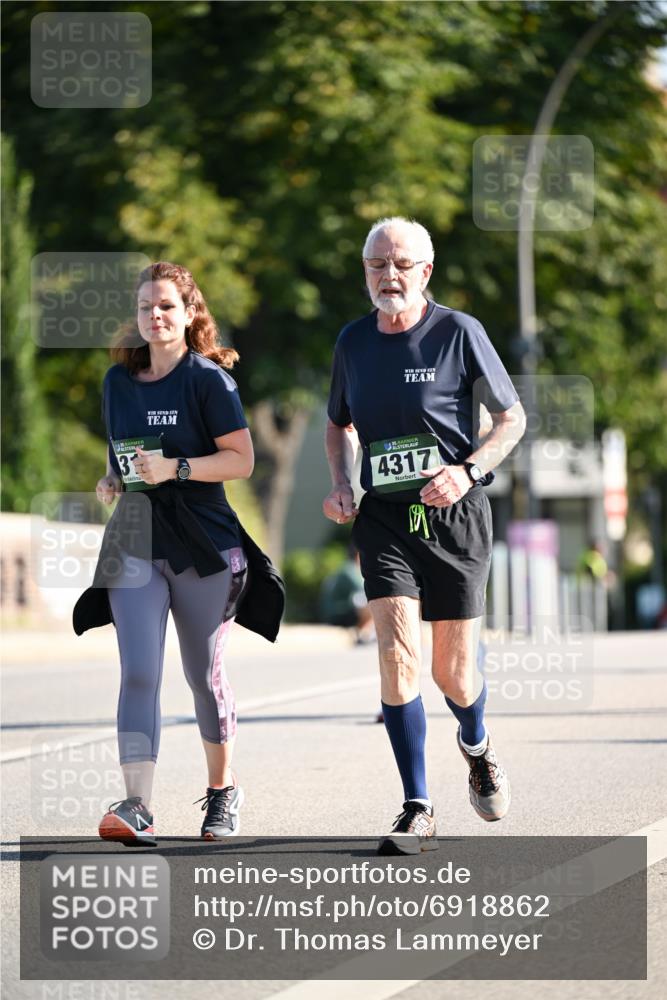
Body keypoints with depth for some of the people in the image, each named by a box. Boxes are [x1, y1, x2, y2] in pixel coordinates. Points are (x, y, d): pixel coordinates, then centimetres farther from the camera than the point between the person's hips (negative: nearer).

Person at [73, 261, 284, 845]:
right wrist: (112, 480, 3)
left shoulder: (208, 377, -5)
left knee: (204, 674, 8)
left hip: (203, 544, -3)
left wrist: (176, 468, -21)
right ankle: (137, 807, -21)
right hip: (135, 541, 3)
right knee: (139, 673, -12)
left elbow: (241, 460, -10)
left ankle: (223, 790, 28)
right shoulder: (119, 380, 10)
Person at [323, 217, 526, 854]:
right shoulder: (353, 341, 6)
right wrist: (341, 487, 6)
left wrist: (468, 471, -15)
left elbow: (512, 418, 2)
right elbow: (340, 423, 23)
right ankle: (417, 810, -10)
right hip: (384, 517, 2)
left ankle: (476, 748, 41)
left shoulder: (459, 333, -6)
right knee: (397, 653, -16)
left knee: (454, 674, 4)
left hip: (455, 515, -2)